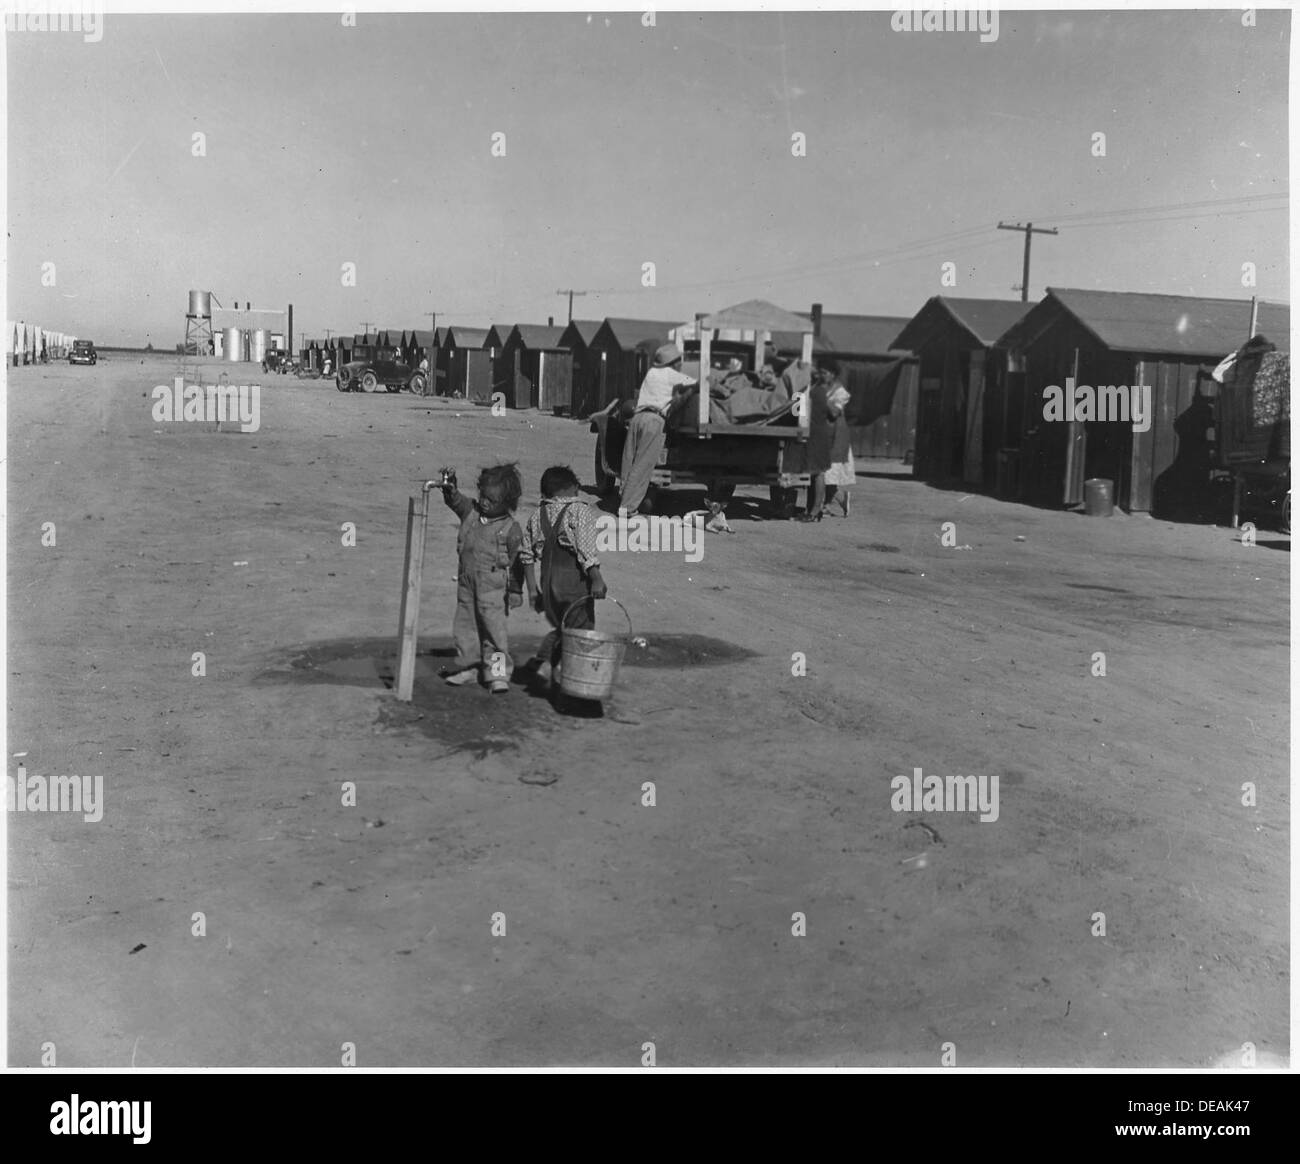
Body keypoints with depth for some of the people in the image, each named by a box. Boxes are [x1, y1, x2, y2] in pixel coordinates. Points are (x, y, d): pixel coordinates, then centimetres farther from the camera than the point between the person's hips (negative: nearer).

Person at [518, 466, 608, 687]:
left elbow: (526, 555, 10)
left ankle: (540, 661, 13)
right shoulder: (579, 511, -9)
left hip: (548, 583, 6)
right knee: (581, 630, 2)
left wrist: (532, 587, 14)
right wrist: (597, 580, -17)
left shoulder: (537, 515, 9)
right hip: (575, 581, -6)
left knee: (559, 628, 23)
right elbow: (586, 551, -18)